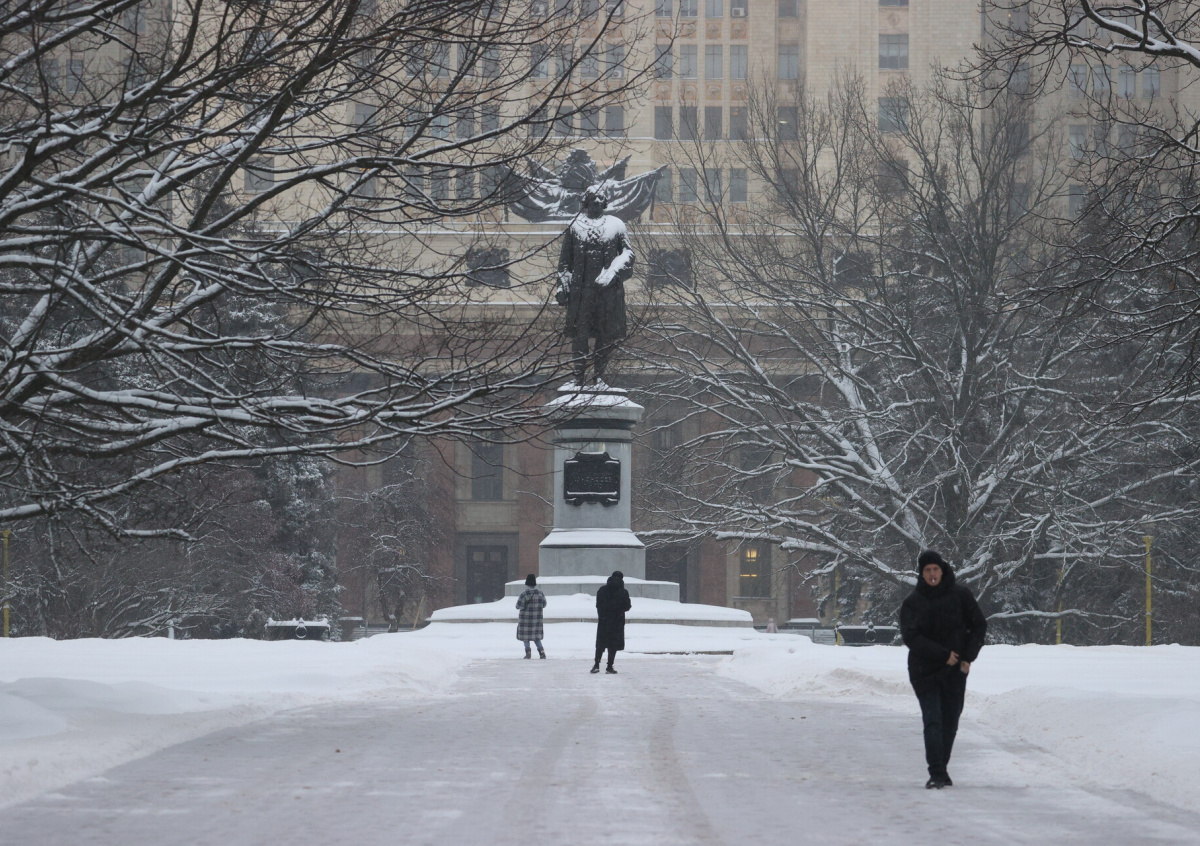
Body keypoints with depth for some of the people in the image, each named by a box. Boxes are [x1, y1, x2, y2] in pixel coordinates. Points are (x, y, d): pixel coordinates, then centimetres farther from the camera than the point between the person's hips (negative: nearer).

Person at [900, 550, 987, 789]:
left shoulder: (960, 596, 1)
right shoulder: (913, 603, -1)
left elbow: (979, 626, 7)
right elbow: (910, 637, -10)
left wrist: (968, 656, -4)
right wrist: (943, 655, -17)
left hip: (955, 671, 2)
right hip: (925, 670, -2)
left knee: (950, 722, 7)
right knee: (933, 720, -12)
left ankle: (940, 771, 18)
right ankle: (937, 773, -16)